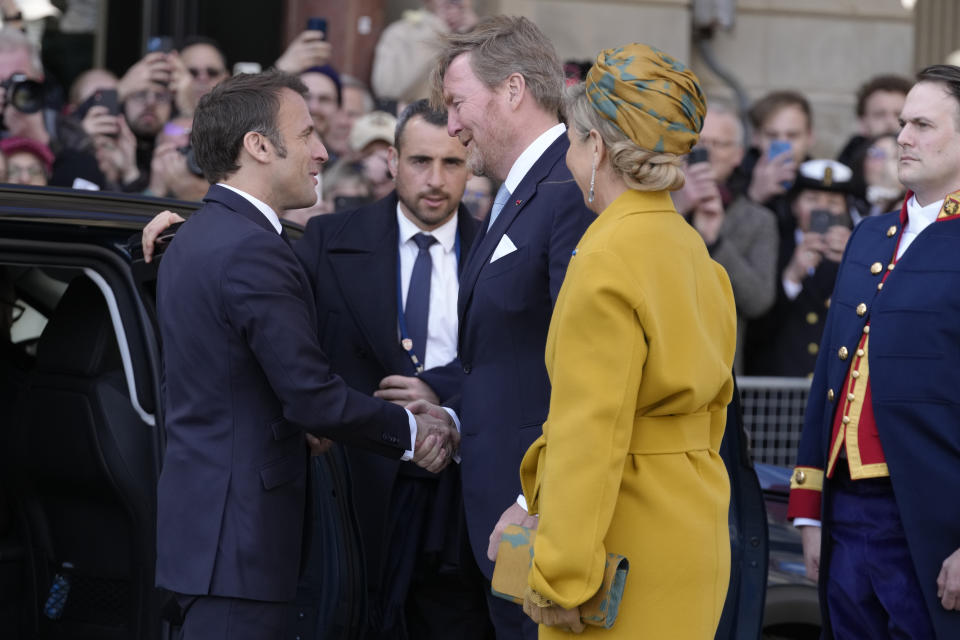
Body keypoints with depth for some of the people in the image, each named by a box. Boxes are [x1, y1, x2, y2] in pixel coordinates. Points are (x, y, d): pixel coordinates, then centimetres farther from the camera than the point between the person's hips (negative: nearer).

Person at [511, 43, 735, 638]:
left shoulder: (605, 261, -17)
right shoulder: (692, 249, 9)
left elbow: (590, 437, -20)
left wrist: (561, 577, -18)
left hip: (626, 540, -9)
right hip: (692, 521, 9)